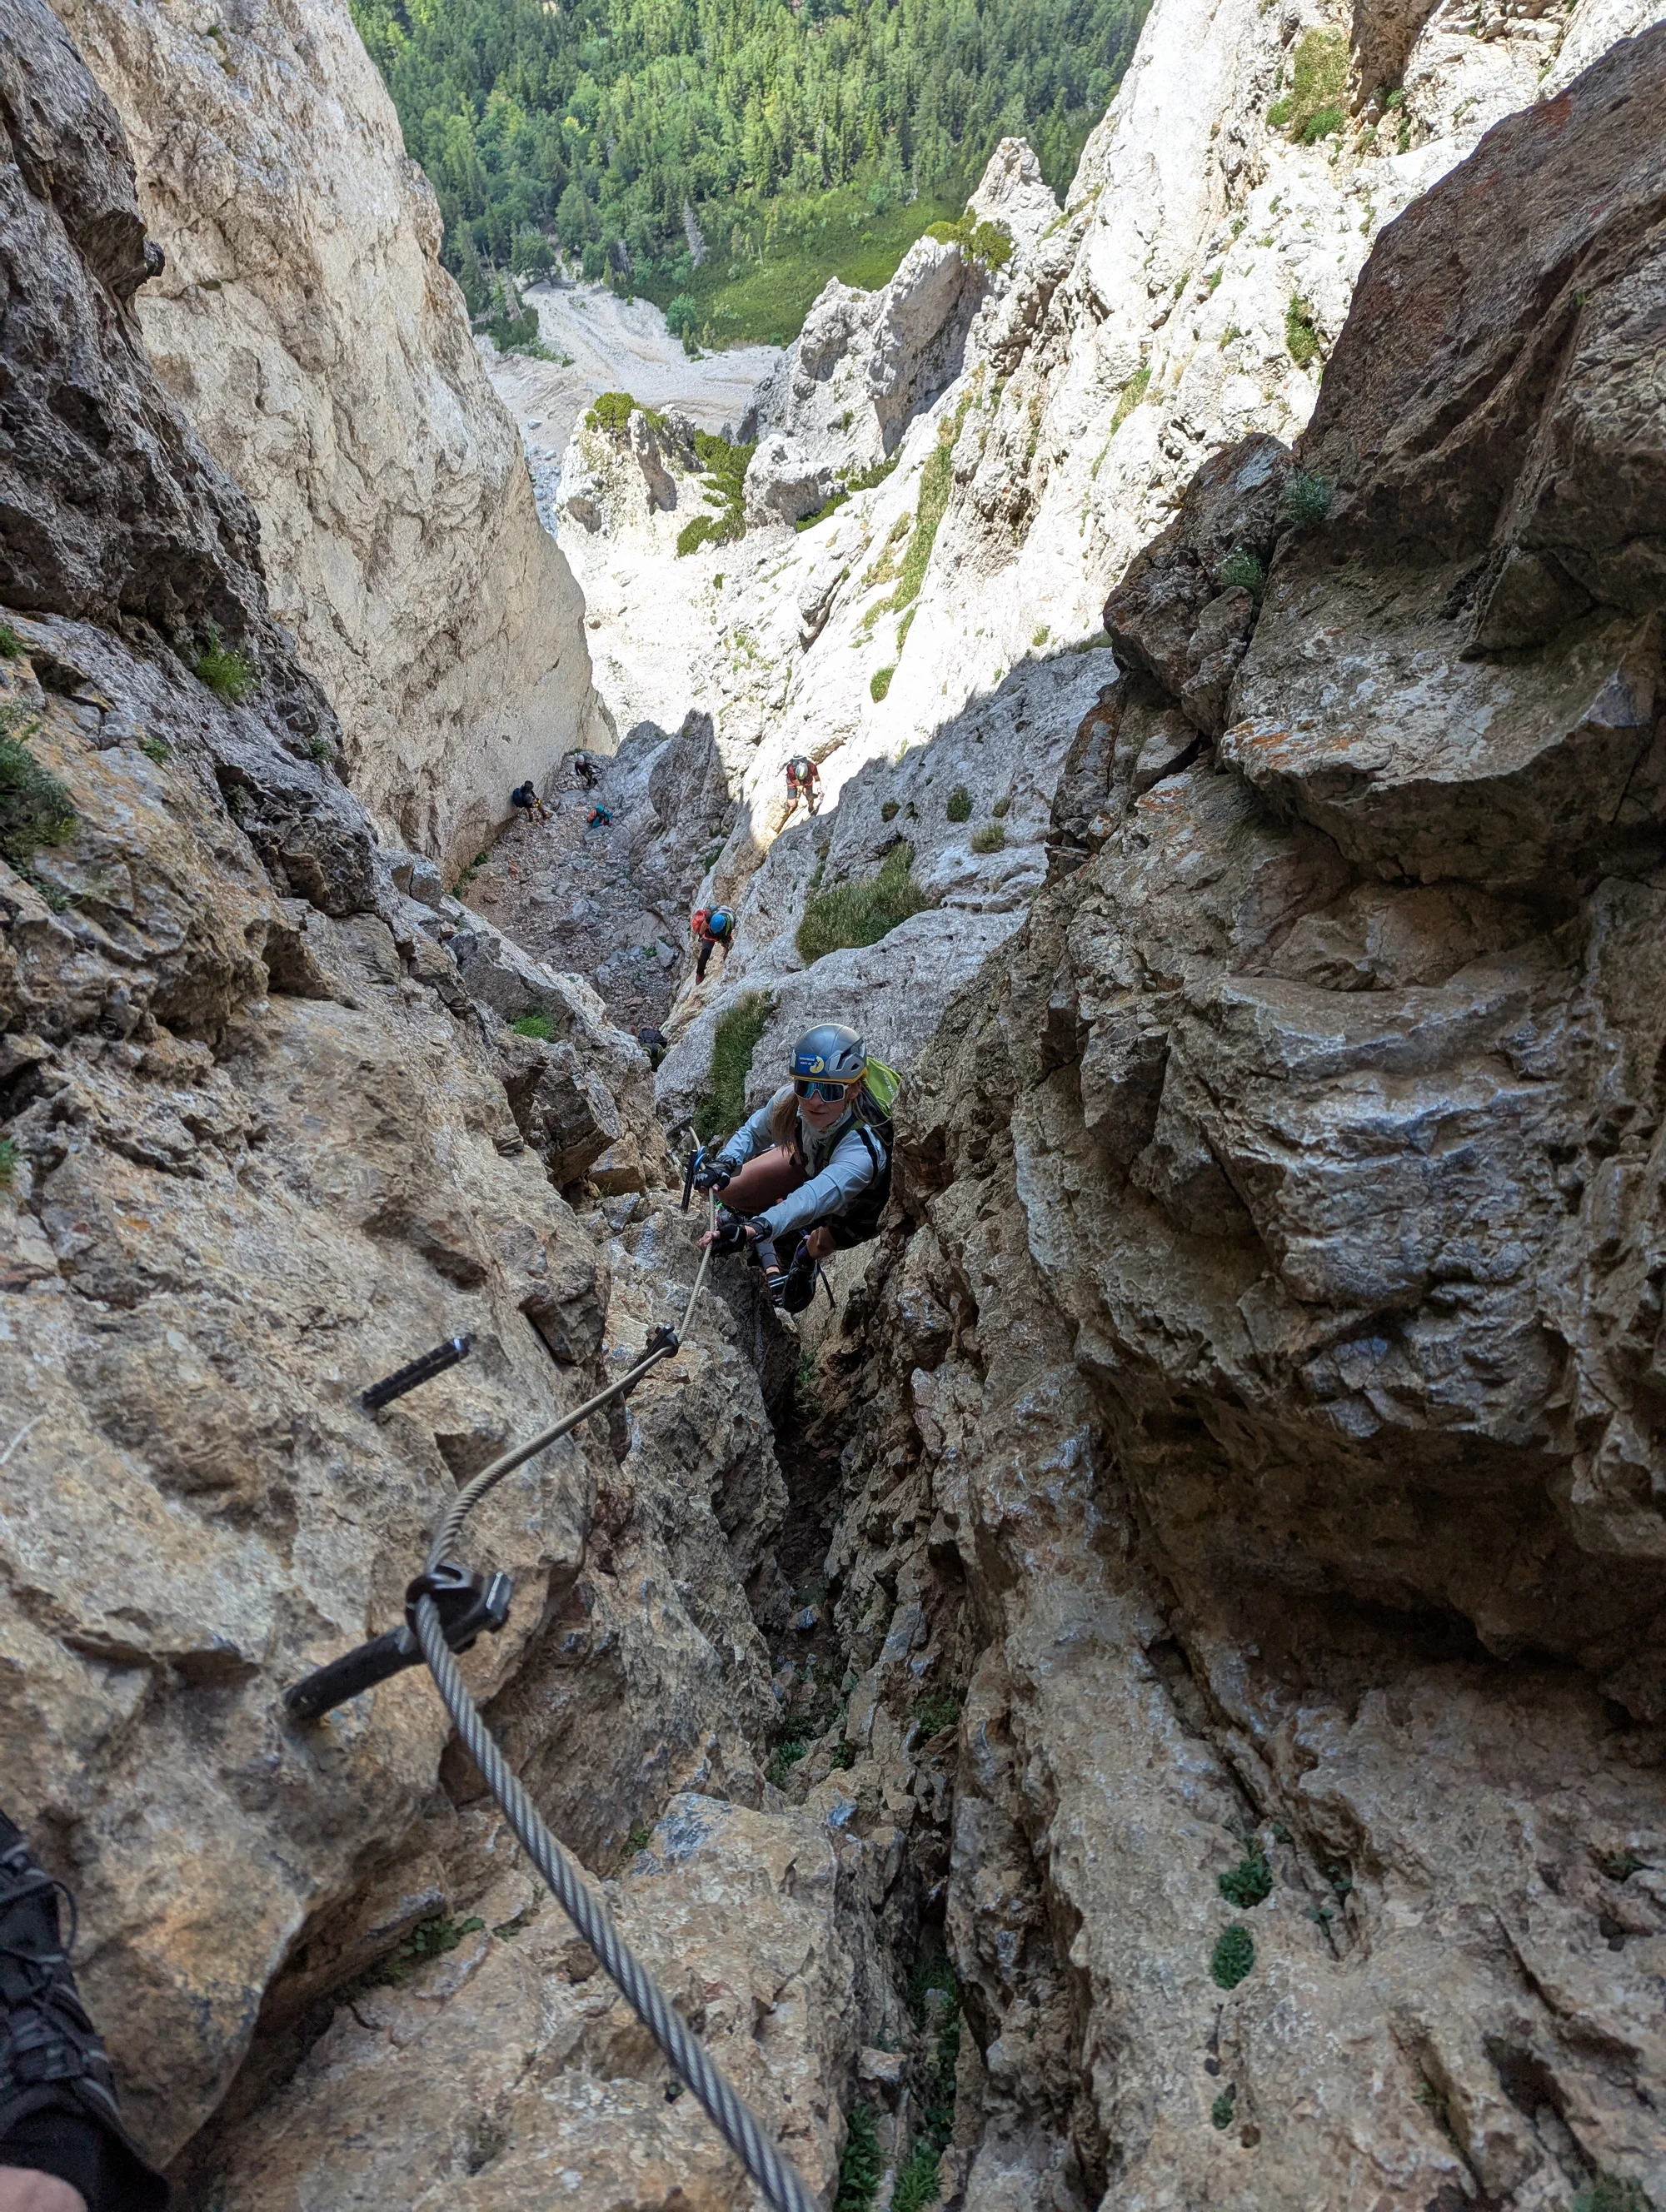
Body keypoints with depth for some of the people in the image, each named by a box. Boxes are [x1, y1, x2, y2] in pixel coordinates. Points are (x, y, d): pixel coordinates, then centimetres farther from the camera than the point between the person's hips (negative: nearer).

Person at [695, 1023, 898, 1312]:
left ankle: (806, 1254, 19)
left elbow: (816, 1197, -62)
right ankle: (772, 1265, 15)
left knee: (820, 1244, -17)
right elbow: (753, 1133, -12)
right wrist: (725, 1162, -32)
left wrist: (755, 1229, -76)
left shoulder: (863, 1147, -47)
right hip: (811, 1161, 3)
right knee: (733, 1189, -9)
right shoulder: (792, 1098, -32)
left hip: (857, 1203, -3)